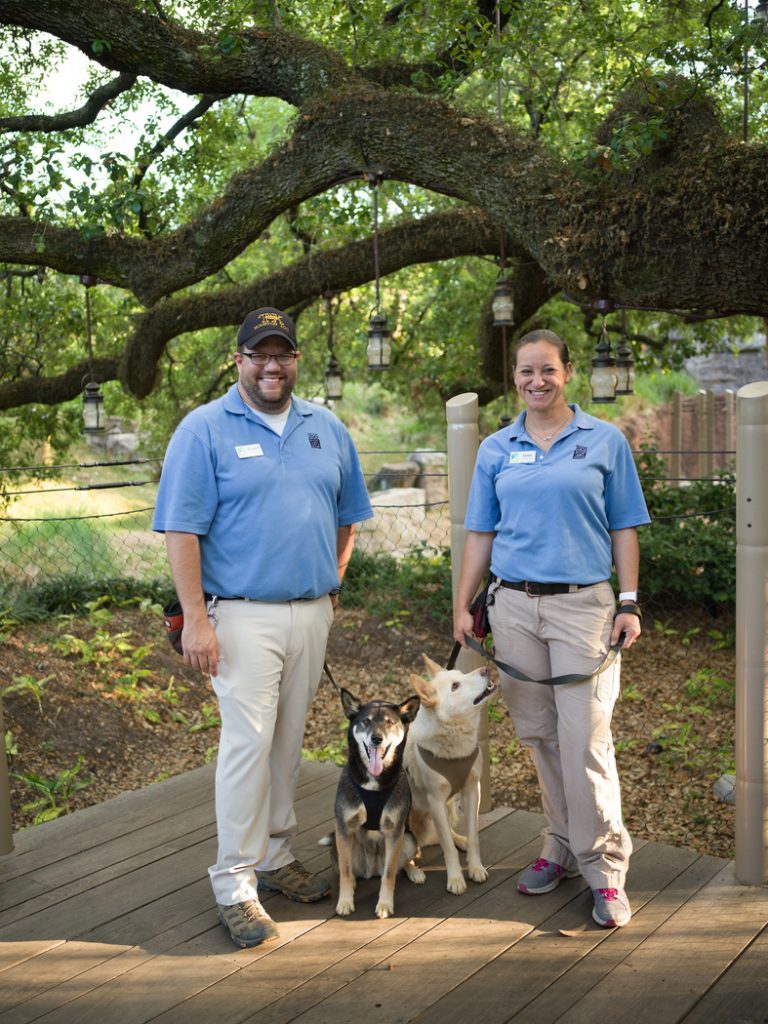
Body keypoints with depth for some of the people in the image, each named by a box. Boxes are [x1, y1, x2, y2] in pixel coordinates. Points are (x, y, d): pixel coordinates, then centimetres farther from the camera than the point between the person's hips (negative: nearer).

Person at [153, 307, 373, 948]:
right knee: (248, 743, -6)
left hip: (312, 613, 5)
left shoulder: (328, 430, 10)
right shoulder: (205, 430, -6)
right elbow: (181, 530, -10)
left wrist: (333, 585, 10)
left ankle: (277, 856, 29)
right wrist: (196, 619, -15)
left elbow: (347, 516, 18)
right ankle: (235, 884, 6)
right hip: (243, 616, -5)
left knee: (289, 741, 14)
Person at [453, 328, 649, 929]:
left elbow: (624, 530, 4)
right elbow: (481, 534, 12)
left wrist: (629, 604, -3)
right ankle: (562, 849, 25)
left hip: (583, 605, -3)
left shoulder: (605, 441, 3)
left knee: (586, 740, -6)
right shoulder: (497, 450, 10)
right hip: (514, 606, 3)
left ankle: (605, 868, 7)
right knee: (539, 737, 10)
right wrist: (463, 607, 7)